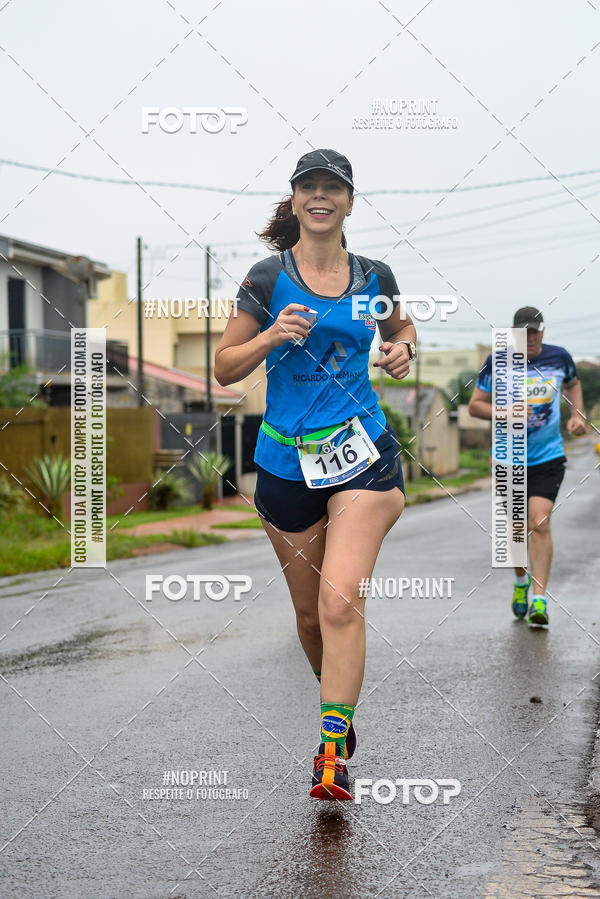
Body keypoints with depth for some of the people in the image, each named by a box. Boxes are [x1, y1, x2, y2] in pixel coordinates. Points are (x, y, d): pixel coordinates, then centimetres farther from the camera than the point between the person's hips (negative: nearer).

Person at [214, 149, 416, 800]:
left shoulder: (373, 278, 6)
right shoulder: (268, 278, 0)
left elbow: (399, 327, 27)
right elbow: (224, 368, 2)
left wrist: (403, 349, 4)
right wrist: (272, 337, -15)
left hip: (362, 452, -1)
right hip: (287, 460, 1)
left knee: (341, 601, -16)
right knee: (309, 611, 11)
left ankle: (333, 753, -14)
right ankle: (335, 700, 38)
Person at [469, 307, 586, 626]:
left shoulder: (559, 357, 1)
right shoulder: (496, 362, -5)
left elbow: (573, 383, 23)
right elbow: (475, 405, -2)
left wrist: (577, 414, 7)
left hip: (548, 457, 0)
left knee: (539, 523, -15)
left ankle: (539, 599, -14)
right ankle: (521, 581, 39)